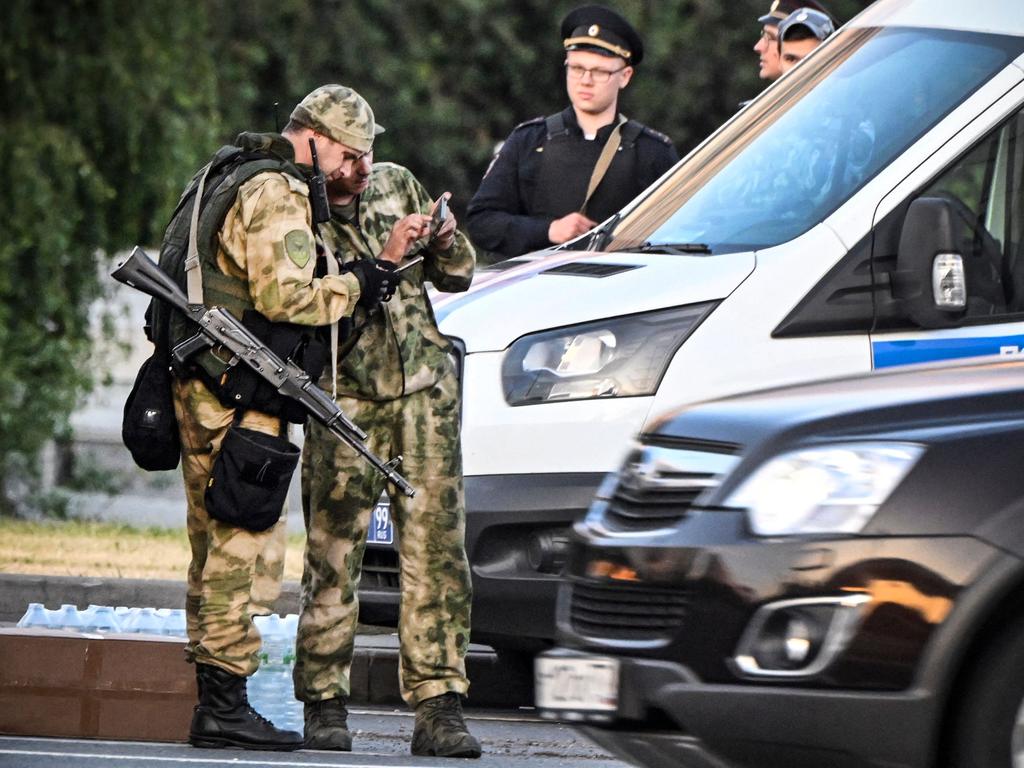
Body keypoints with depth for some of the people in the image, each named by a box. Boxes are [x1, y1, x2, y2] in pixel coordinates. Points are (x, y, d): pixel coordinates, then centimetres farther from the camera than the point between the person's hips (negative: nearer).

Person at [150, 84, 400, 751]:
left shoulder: (225, 177, 20)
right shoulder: (275, 193, -12)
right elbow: (282, 296, -21)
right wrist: (352, 288, -8)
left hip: (200, 388, 10)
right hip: (236, 395, -10)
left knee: (217, 546, 12)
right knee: (247, 547, -9)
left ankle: (213, 702, 14)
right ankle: (225, 705, -11)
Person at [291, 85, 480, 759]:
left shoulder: (398, 184, 11)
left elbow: (458, 275, 18)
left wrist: (445, 243, -4)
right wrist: (385, 260, -21)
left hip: (426, 389, 4)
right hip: (346, 398, -3)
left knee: (436, 548, -4)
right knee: (334, 554, -6)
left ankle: (439, 706, -4)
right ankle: (325, 706, 4)